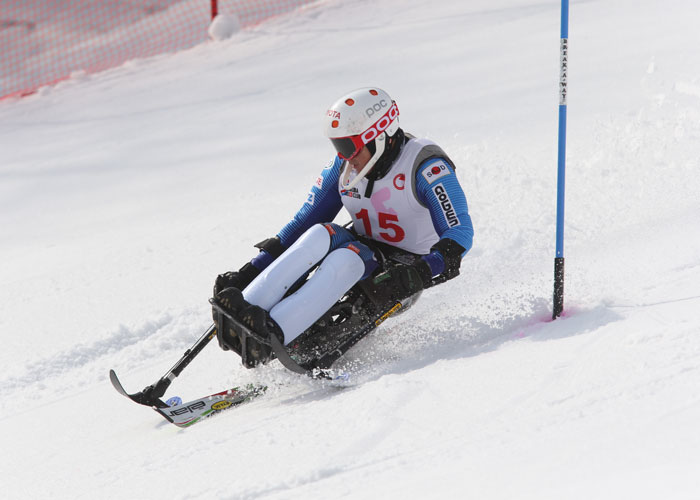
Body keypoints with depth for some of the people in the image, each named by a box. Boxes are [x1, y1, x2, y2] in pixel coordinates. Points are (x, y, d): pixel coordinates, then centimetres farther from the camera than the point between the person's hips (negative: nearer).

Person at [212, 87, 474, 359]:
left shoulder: (426, 166, -18)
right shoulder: (344, 166, -1)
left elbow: (460, 232, -23)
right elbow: (303, 222, 3)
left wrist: (424, 271, -41)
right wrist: (250, 272, -6)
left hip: (402, 269, -6)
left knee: (346, 258, -35)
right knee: (320, 234, -26)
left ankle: (272, 332, -51)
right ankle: (242, 311, -39)